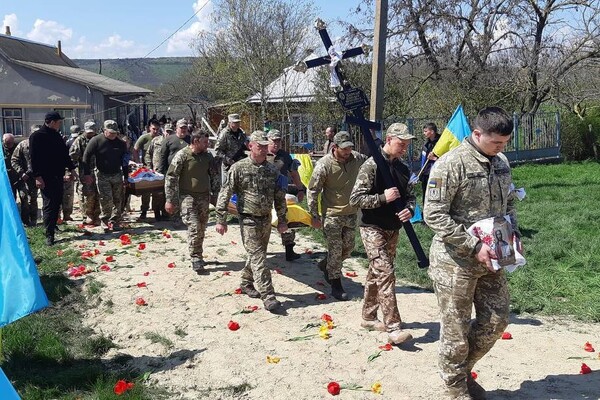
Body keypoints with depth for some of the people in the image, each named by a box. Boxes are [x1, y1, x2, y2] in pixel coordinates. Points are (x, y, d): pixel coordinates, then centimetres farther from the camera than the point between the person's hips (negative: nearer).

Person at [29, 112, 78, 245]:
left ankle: (53, 226, 26)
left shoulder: (57, 136, 15)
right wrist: (37, 176, -19)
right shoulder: (37, 136, -9)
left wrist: (71, 169, 18)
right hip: (46, 177, -8)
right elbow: (34, 158, -14)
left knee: (57, 203, 12)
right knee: (49, 205, -9)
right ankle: (49, 234, -7)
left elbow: (65, 154, 22)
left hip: (58, 176, 8)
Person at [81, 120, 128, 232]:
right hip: (102, 176, -4)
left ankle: (115, 222, 16)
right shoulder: (96, 141, -7)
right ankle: (104, 221, 5)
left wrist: (125, 177, 9)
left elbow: (124, 161, 10)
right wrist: (87, 174, -13)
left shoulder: (121, 143, 4)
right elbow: (86, 157, -7)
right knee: (106, 200, -11)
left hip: (117, 175, 4)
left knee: (118, 201, 5)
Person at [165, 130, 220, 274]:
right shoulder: (182, 155, -11)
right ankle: (196, 262, -8)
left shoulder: (208, 156, 6)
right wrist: (170, 200, -11)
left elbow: (215, 176, 17)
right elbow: (170, 177, -9)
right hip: (187, 197, -5)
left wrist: (215, 195, 15)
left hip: (204, 197, 6)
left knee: (201, 229, 11)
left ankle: (197, 257, 27)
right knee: (194, 227, -15)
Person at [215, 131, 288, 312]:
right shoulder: (238, 168, -8)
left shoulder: (272, 170, 6)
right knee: (257, 257, -10)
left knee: (257, 254, 16)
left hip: (266, 219, 5)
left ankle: (247, 282, 38)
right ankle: (268, 296, -11)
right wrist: (221, 220, -11)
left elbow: (279, 197, 13)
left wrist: (282, 219, 12)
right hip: (248, 220, -5)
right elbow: (225, 195, -8)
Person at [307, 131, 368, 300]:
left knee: (348, 247, 17)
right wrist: (314, 215, -12)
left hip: (351, 213, 6)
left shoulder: (358, 159, -7)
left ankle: (326, 265, 42)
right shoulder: (324, 164, -19)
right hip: (332, 214, -5)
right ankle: (336, 286, 15)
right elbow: (313, 190, -12)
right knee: (335, 250, 1)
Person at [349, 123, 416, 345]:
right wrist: (383, 197, -23)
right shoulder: (371, 166, -13)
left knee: (376, 274, 17)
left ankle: (368, 317, 30)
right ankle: (393, 328, -12)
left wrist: (409, 210, -6)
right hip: (373, 229, -7)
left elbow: (409, 196, 16)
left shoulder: (403, 169, 8)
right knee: (386, 274, -13)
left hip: (393, 230, 7)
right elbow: (355, 199, -15)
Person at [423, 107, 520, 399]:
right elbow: (434, 215, -20)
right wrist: (473, 246, -20)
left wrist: (513, 234, 4)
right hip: (456, 262, -7)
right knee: (456, 329, 6)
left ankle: (463, 369, 37)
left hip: (490, 260, 7)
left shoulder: (501, 163, 6)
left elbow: (509, 203, 20)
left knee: (496, 321, 15)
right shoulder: (450, 164, -17)